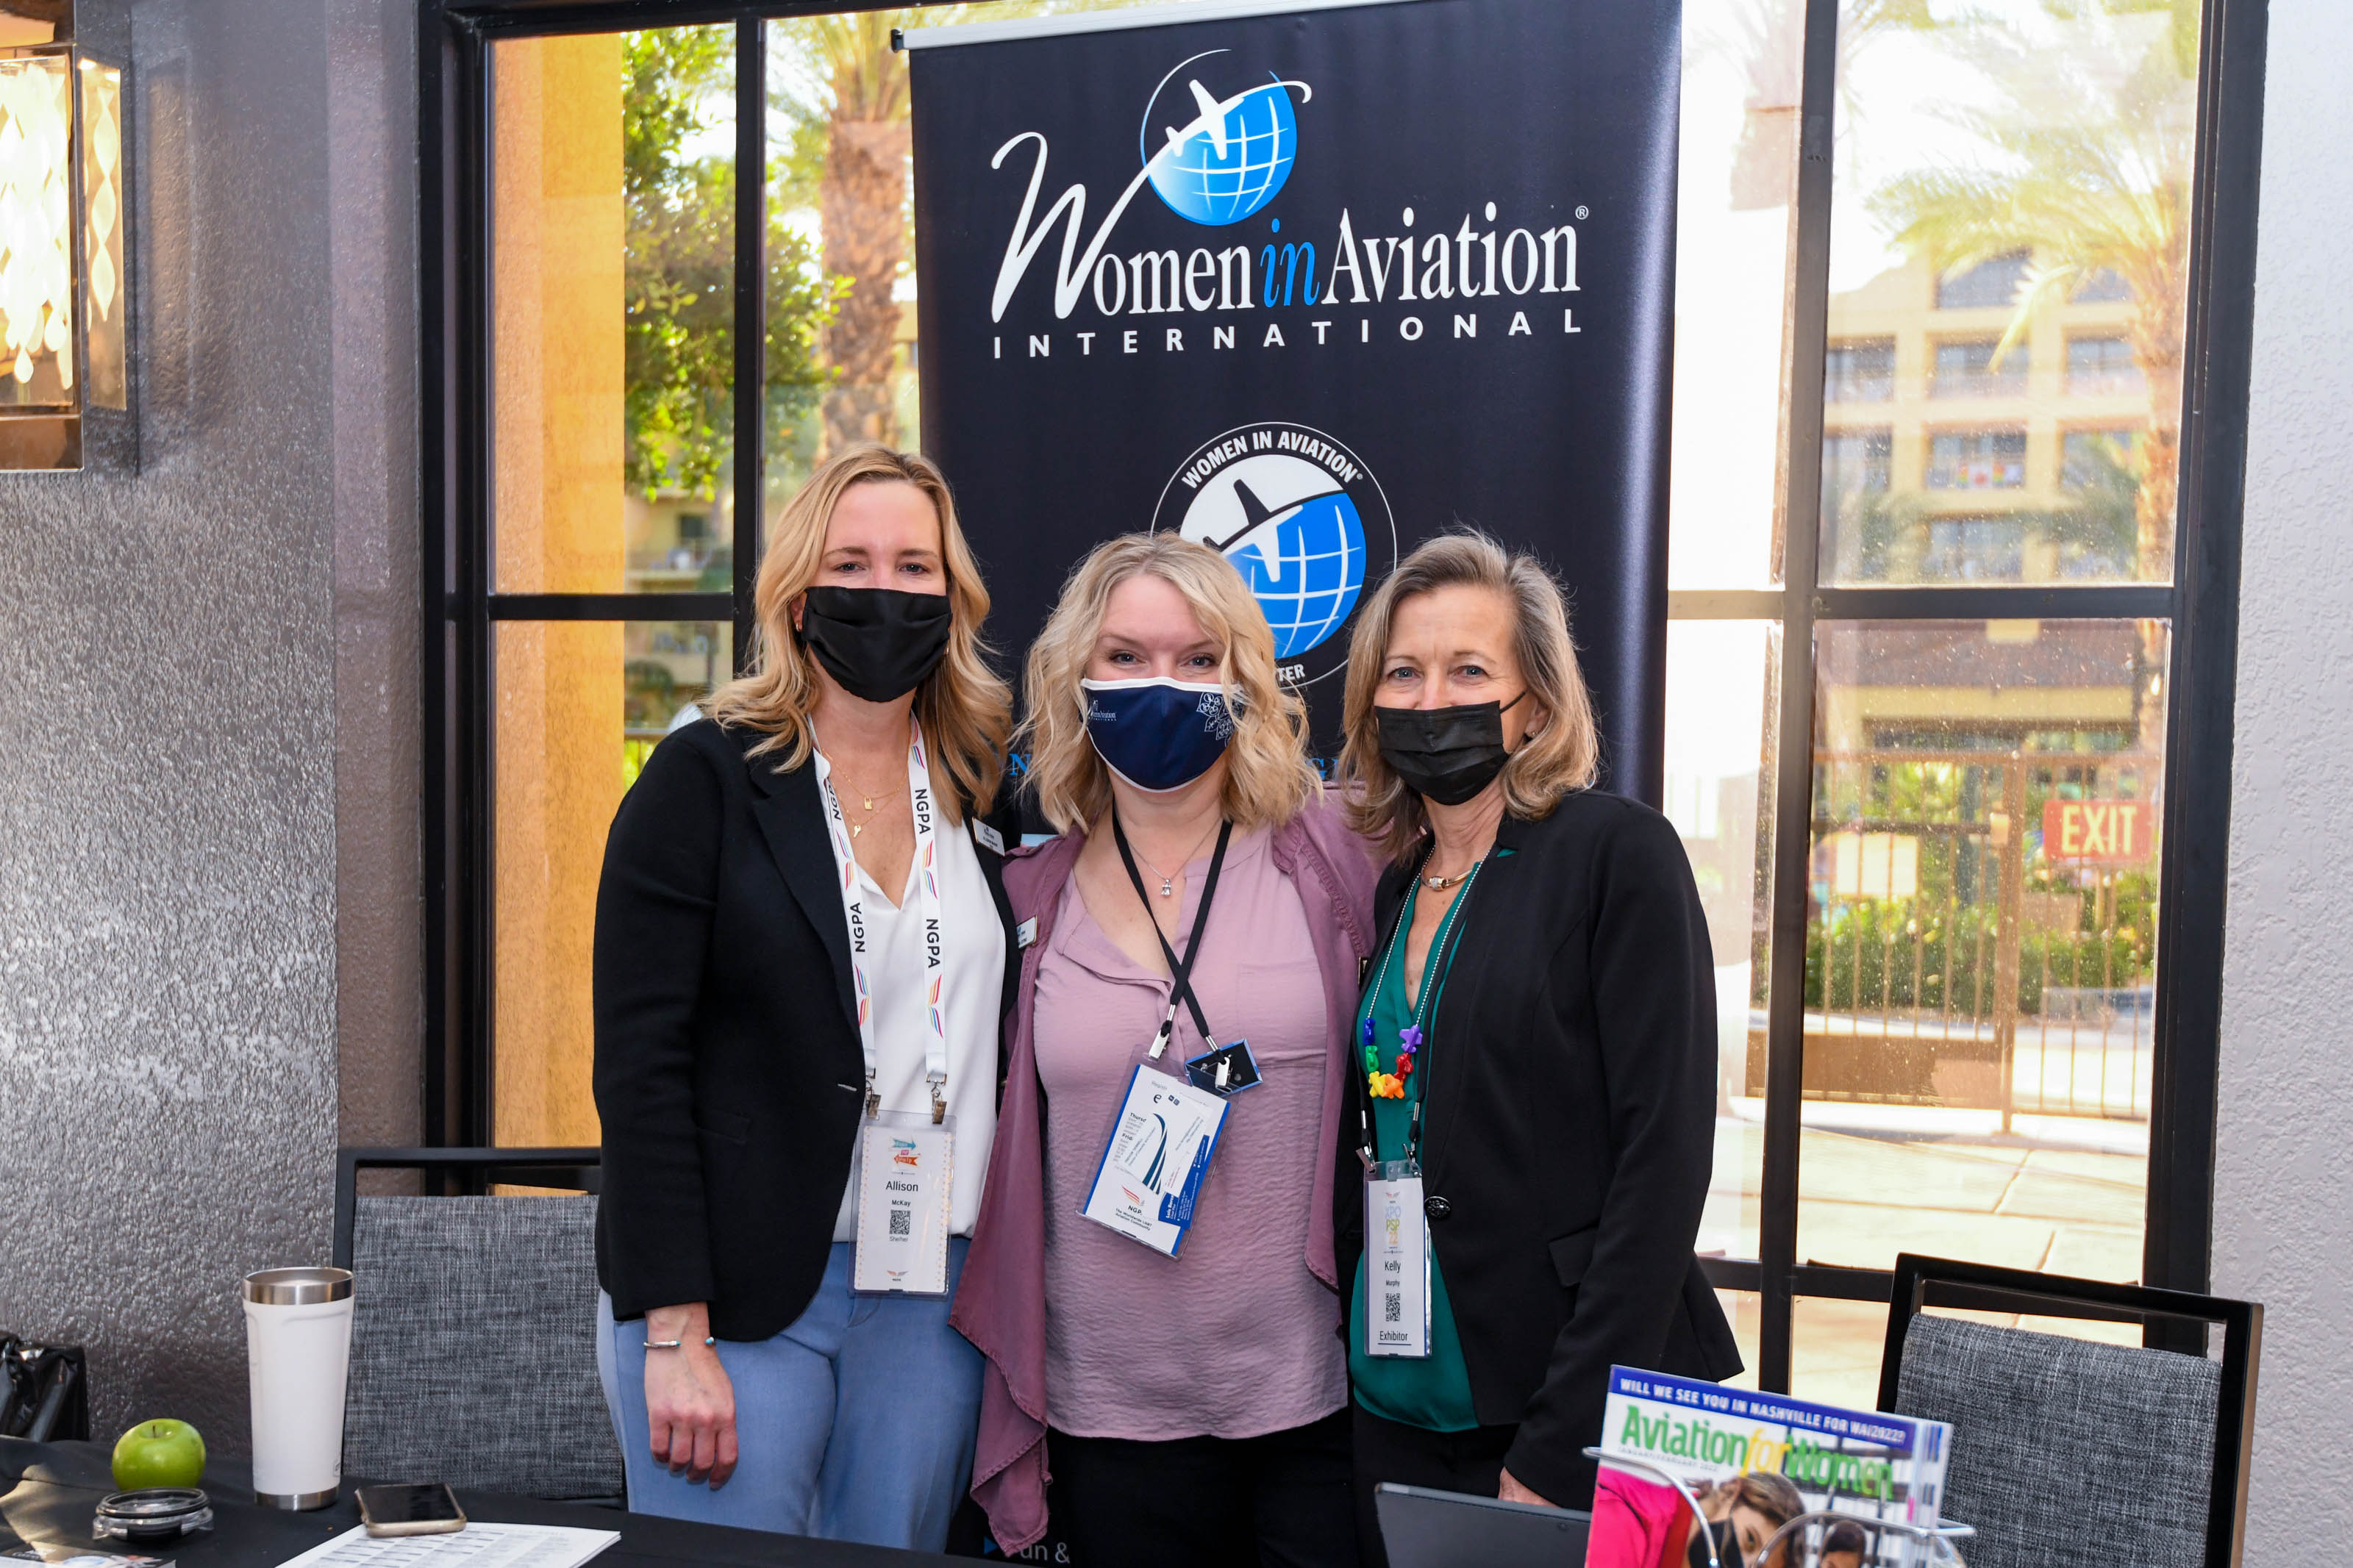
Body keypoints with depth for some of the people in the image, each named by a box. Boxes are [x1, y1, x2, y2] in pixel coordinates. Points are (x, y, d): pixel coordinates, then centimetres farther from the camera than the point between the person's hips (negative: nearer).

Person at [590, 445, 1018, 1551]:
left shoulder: (985, 795, 8)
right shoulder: (706, 778, -4)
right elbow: (637, 1063, -9)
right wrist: (674, 1334, -14)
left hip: (932, 1295, 4)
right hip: (737, 1292, -4)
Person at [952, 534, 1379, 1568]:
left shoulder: (1331, 860, -4)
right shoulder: (1030, 896, 3)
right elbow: (1003, 1152, 11)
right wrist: (1007, 1395, 11)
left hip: (1318, 1402, -1)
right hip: (1111, 1409, 2)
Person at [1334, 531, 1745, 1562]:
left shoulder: (1618, 853, -9)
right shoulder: (1396, 889, 9)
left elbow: (1663, 1158, -15)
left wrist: (1560, 1447, -18)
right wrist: (1335, 1371, 4)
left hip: (1564, 1413, -5)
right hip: (1397, 1408, 6)